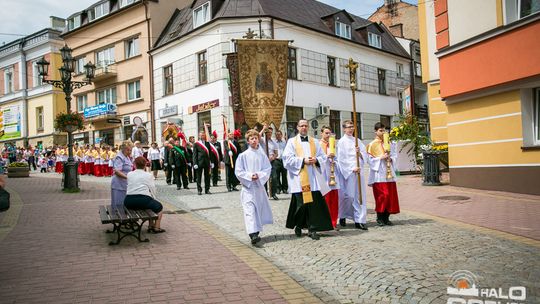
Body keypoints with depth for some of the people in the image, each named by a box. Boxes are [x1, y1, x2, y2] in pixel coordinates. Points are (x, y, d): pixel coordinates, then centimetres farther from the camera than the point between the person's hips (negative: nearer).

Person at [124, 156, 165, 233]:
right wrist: (153, 199, 22)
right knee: (159, 207, 22)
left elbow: (127, 189, 14)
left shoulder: (129, 174, 13)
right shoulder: (148, 175, 4)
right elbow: (152, 190, 5)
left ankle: (151, 226, 31)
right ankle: (157, 227, 13)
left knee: (151, 203, 33)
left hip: (128, 202, 5)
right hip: (143, 200, -5)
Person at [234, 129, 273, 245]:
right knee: (249, 209, -14)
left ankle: (256, 231, 30)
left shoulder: (262, 155, 4)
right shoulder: (243, 155, -2)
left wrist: (259, 175, -14)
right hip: (247, 186, -3)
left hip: (259, 186, 4)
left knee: (259, 209, 12)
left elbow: (268, 169, 2)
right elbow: (238, 171, -3)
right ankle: (253, 234, -22)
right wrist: (249, 176, -15)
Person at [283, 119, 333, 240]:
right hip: (299, 178, -3)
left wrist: (316, 160, -7)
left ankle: (312, 229, 3)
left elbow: (323, 157, 14)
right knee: (300, 203, -2)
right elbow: (287, 158, -4)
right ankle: (298, 226, 21)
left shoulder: (314, 142, 16)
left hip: (313, 178, 3)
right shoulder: (292, 142, 6)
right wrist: (303, 161, -13)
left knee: (314, 202, -5)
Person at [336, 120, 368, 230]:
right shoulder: (342, 141, -1)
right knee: (348, 196, -1)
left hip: (358, 171, 5)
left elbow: (364, 154, 10)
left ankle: (359, 220, 2)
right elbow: (341, 158, -7)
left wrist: (360, 153, -12)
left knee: (360, 195, 0)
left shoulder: (357, 140, 15)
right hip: (347, 172, -5)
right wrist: (352, 168, -12)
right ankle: (342, 217, 19)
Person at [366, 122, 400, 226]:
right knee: (382, 195, -9)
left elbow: (395, 155, 11)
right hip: (378, 173, -4)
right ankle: (379, 218, 2)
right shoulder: (372, 145, 0)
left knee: (390, 195, 3)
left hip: (389, 172, 5)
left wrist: (390, 159, -9)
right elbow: (370, 159, -4)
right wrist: (381, 158, -15)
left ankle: (386, 217, 12)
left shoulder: (390, 143, 13)